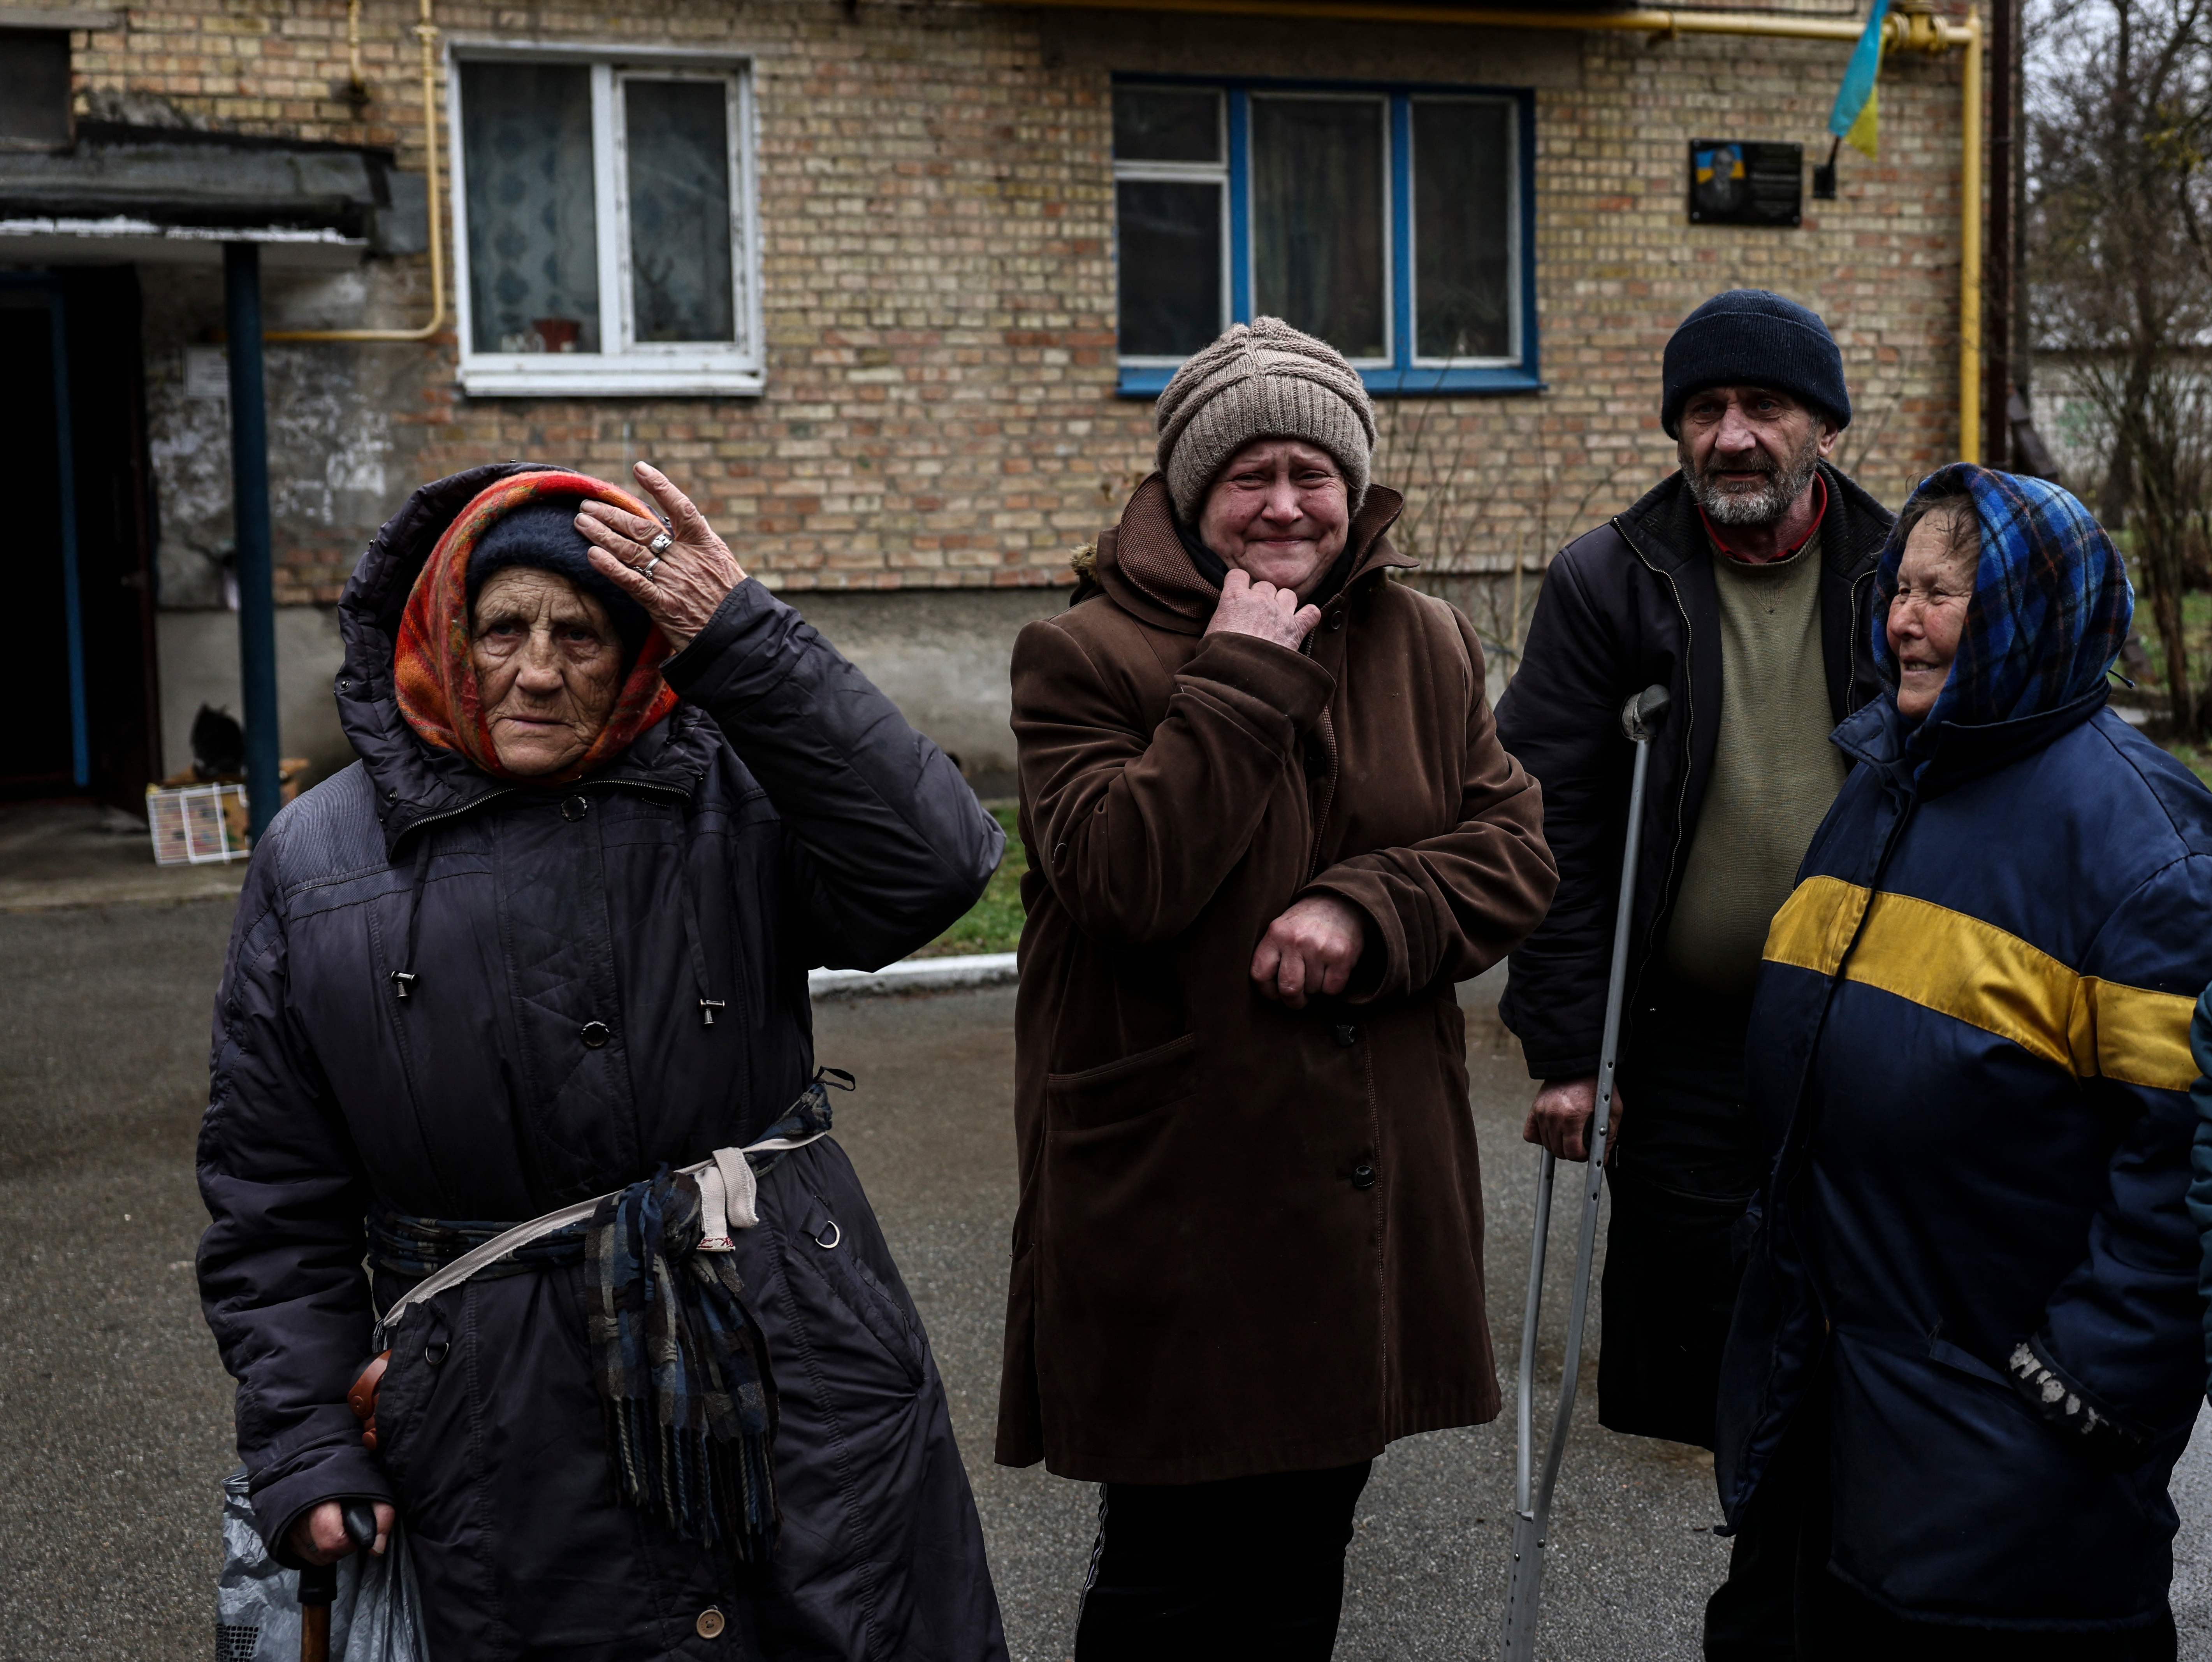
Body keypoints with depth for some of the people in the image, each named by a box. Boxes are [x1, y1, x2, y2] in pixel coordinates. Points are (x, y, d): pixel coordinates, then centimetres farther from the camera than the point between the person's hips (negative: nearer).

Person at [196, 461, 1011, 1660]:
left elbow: (931, 869, -20)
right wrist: (303, 1446, 3)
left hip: (807, 1389, 0)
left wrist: (745, 646, -21)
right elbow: (273, 1199, 8)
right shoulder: (317, 863, 4)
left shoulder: (737, 798, 0)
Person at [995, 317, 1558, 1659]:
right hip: (1170, 1208, -5)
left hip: (1367, 1191, 5)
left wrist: (1368, 910, -16)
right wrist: (1239, 685, -21)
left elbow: (1516, 854, 1)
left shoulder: (1431, 649, 7)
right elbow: (1123, 879, -21)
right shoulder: (1086, 658, -8)